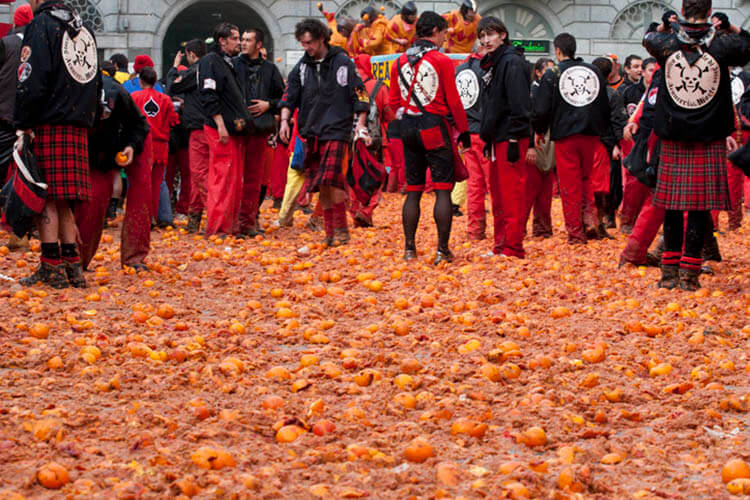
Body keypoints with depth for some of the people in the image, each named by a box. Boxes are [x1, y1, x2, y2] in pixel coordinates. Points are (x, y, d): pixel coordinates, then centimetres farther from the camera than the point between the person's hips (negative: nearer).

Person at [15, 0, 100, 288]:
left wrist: (23, 123, -12)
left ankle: (51, 268, -7)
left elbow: (32, 78, -14)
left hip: (48, 125, -7)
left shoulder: (41, 24, -5)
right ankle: (71, 266, 10)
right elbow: (95, 82, 22)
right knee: (63, 201, 11)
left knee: (46, 199, -5)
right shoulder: (83, 29, 19)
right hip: (78, 126, 7)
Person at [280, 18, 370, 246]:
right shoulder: (302, 67, 11)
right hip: (311, 133, 5)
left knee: (331, 180, -17)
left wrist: (360, 123, -6)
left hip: (336, 132, -5)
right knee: (322, 186, 5)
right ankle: (330, 233, 12)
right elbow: (290, 96, 13)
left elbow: (359, 95, 0)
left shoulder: (342, 62, -1)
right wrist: (285, 120, -1)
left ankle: (341, 230, -8)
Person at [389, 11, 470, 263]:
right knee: (443, 190, -2)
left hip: (408, 129, 6)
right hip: (435, 128, -5)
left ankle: (409, 248, 11)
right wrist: (464, 131, 1)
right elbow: (453, 101, -8)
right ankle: (442, 250, -6)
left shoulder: (399, 63, 8)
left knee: (413, 190, 12)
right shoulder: (442, 61, -8)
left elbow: (394, 101, 10)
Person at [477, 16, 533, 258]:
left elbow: (519, 104, -18)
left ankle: (513, 247, -7)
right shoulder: (492, 64, 18)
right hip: (496, 138, 10)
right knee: (498, 193, 12)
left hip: (509, 138, -10)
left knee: (511, 193, -8)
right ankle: (502, 244, 18)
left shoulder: (512, 63, -12)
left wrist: (514, 140, -21)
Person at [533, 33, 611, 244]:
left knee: (569, 185, 2)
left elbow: (541, 109, -6)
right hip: (591, 134, 4)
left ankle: (575, 232, 2)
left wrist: (539, 131, 11)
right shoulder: (594, 71, 7)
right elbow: (605, 106, 12)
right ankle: (589, 217, -1)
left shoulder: (553, 75, -5)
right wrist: (602, 130, 23)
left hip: (565, 135, -4)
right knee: (585, 178, 19)